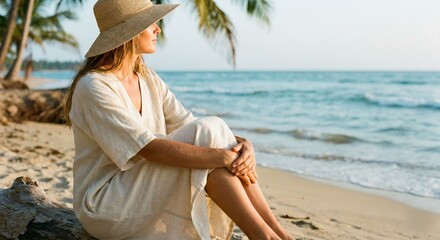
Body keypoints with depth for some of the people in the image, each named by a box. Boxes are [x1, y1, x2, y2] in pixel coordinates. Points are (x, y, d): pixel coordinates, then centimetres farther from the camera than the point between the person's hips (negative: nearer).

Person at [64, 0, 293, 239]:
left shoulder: (148, 79, 7)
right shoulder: (93, 87, -18)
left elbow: (190, 128, -1)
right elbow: (150, 148, -28)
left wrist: (243, 144, -20)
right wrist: (223, 156, -30)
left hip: (146, 193, 7)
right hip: (104, 206, -7)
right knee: (207, 134, -23)